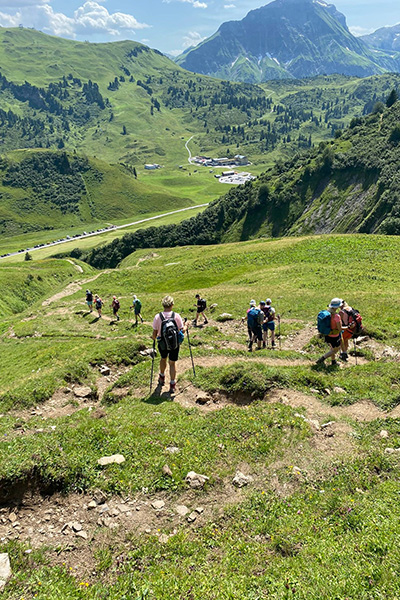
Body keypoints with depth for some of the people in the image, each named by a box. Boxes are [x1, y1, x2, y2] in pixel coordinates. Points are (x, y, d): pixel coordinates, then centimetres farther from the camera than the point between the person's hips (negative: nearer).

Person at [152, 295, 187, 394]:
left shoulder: (158, 317, -16)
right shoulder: (176, 316, -16)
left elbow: (154, 333, -9)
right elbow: (182, 331, -9)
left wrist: (154, 338, 13)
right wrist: (186, 326, 12)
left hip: (163, 344, 1)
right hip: (175, 344, -1)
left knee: (163, 359, 28)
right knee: (172, 363, 14)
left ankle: (162, 378, 46)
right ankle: (172, 385, 17)